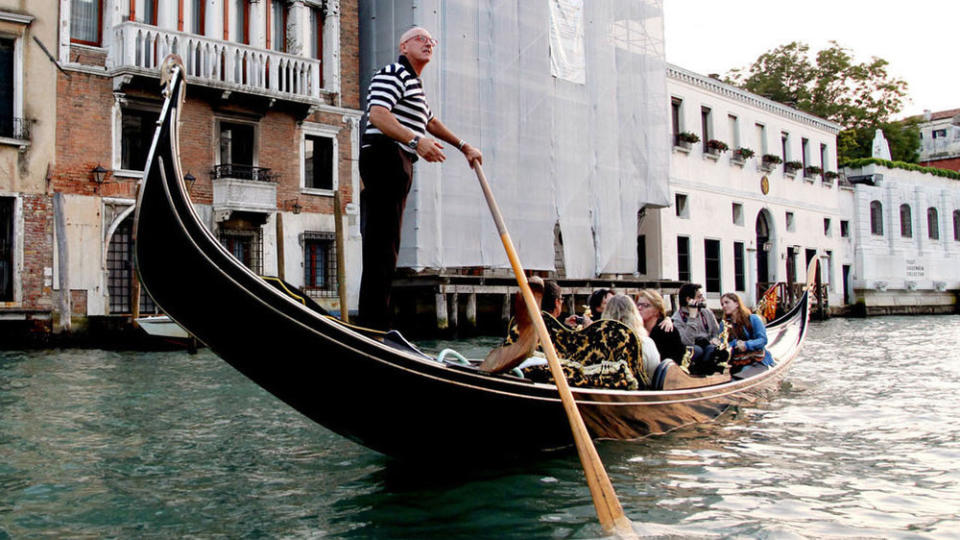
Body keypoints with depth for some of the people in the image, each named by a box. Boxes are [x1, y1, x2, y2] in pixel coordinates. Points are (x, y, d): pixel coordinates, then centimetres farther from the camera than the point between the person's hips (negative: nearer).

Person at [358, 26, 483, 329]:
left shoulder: (414, 83, 29)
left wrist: (463, 146, 42)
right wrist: (416, 140, -31)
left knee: (384, 240, 8)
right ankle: (374, 322, -18)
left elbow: (430, 122, 41)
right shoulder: (393, 73, -4)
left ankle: (374, 319, 11)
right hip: (384, 155, -10)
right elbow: (377, 114, -20)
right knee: (382, 239, -15)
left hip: (400, 163, 10)